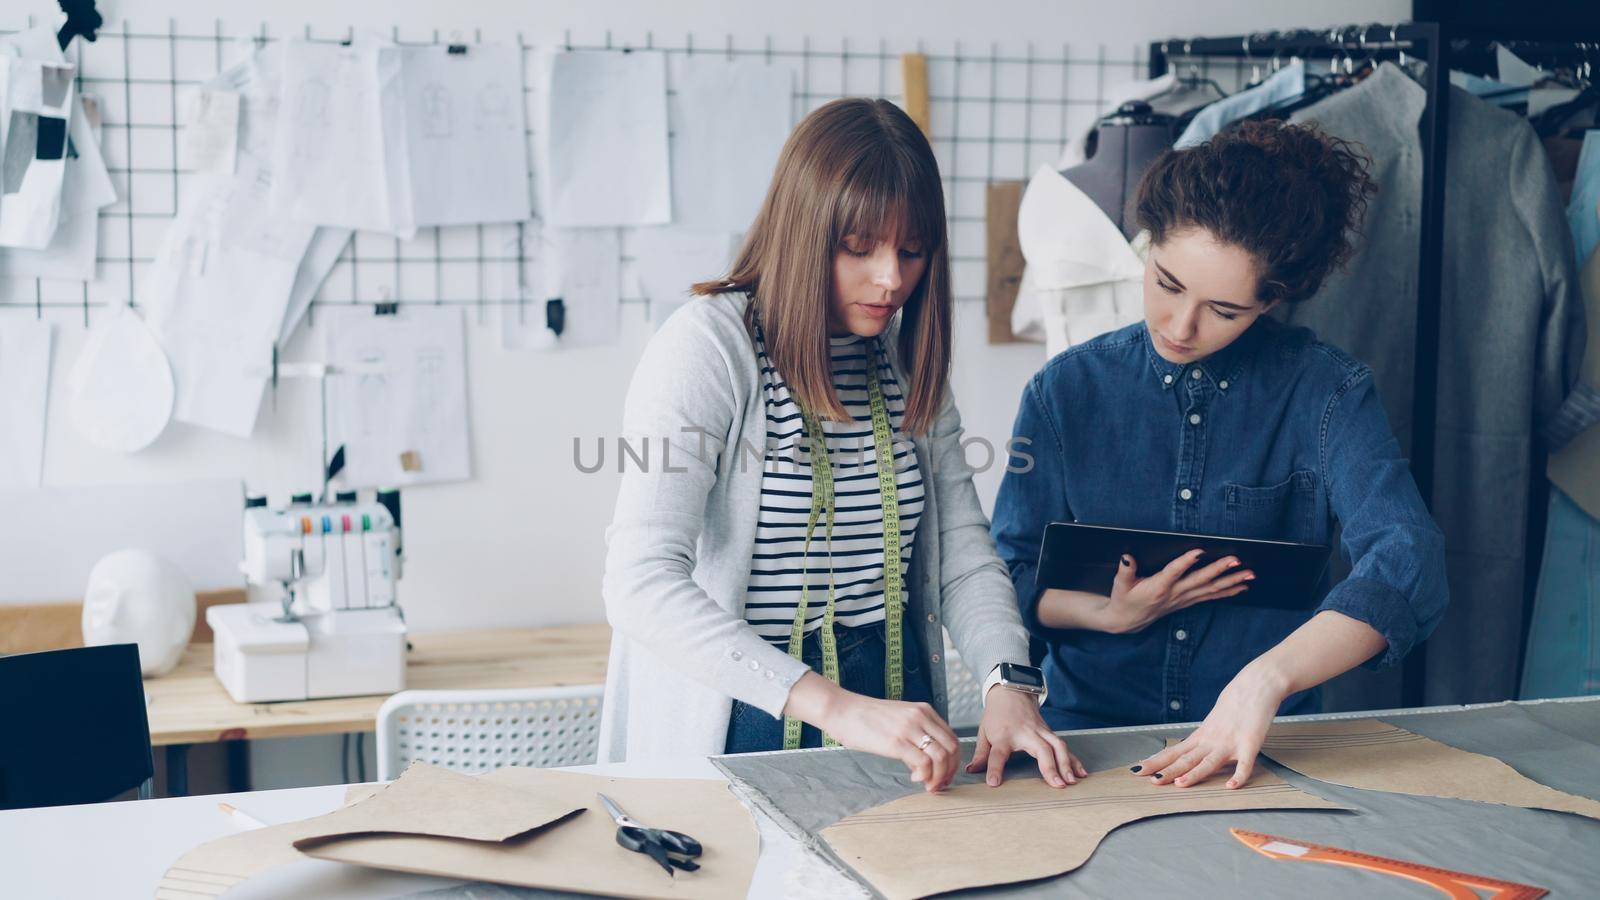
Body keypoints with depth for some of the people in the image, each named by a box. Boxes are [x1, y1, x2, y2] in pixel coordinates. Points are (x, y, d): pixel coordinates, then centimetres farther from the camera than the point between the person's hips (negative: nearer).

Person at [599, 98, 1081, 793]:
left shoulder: (909, 363, 11)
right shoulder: (707, 349, -11)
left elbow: (964, 554, 9)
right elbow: (641, 584, -22)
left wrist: (1008, 682, -13)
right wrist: (836, 707, -30)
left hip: (895, 706, 4)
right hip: (737, 727, -4)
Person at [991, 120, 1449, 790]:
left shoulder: (1327, 394, -3)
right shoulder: (1067, 390, 4)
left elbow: (1406, 565, -19)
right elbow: (1010, 577, 10)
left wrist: (1267, 678, -33)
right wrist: (1109, 615, -11)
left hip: (1267, 751, 0)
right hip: (1088, 729, 0)